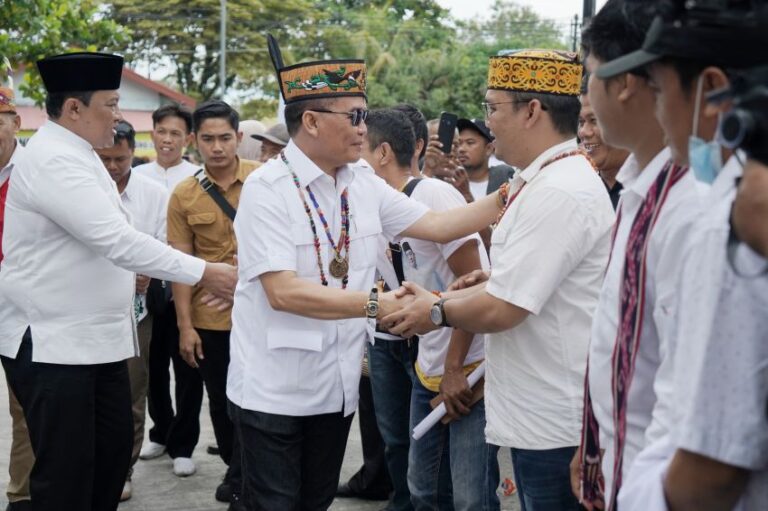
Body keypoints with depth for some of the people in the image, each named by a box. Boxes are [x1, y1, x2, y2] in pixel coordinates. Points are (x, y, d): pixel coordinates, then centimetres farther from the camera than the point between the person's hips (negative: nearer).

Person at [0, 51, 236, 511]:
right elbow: (118, 240, -26)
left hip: (98, 338, 10)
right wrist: (203, 273, -22)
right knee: (65, 470, -4)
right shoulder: (53, 161, -20)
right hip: (52, 344, -10)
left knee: (116, 446, 15)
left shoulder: (76, 156, 12)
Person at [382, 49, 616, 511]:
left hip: (554, 422, -10)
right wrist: (440, 300, 8)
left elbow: (500, 310, -22)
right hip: (536, 412, 10)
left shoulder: (559, 192, -22)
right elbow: (509, 284, 18)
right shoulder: (542, 182, 13)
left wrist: (439, 312, -4)